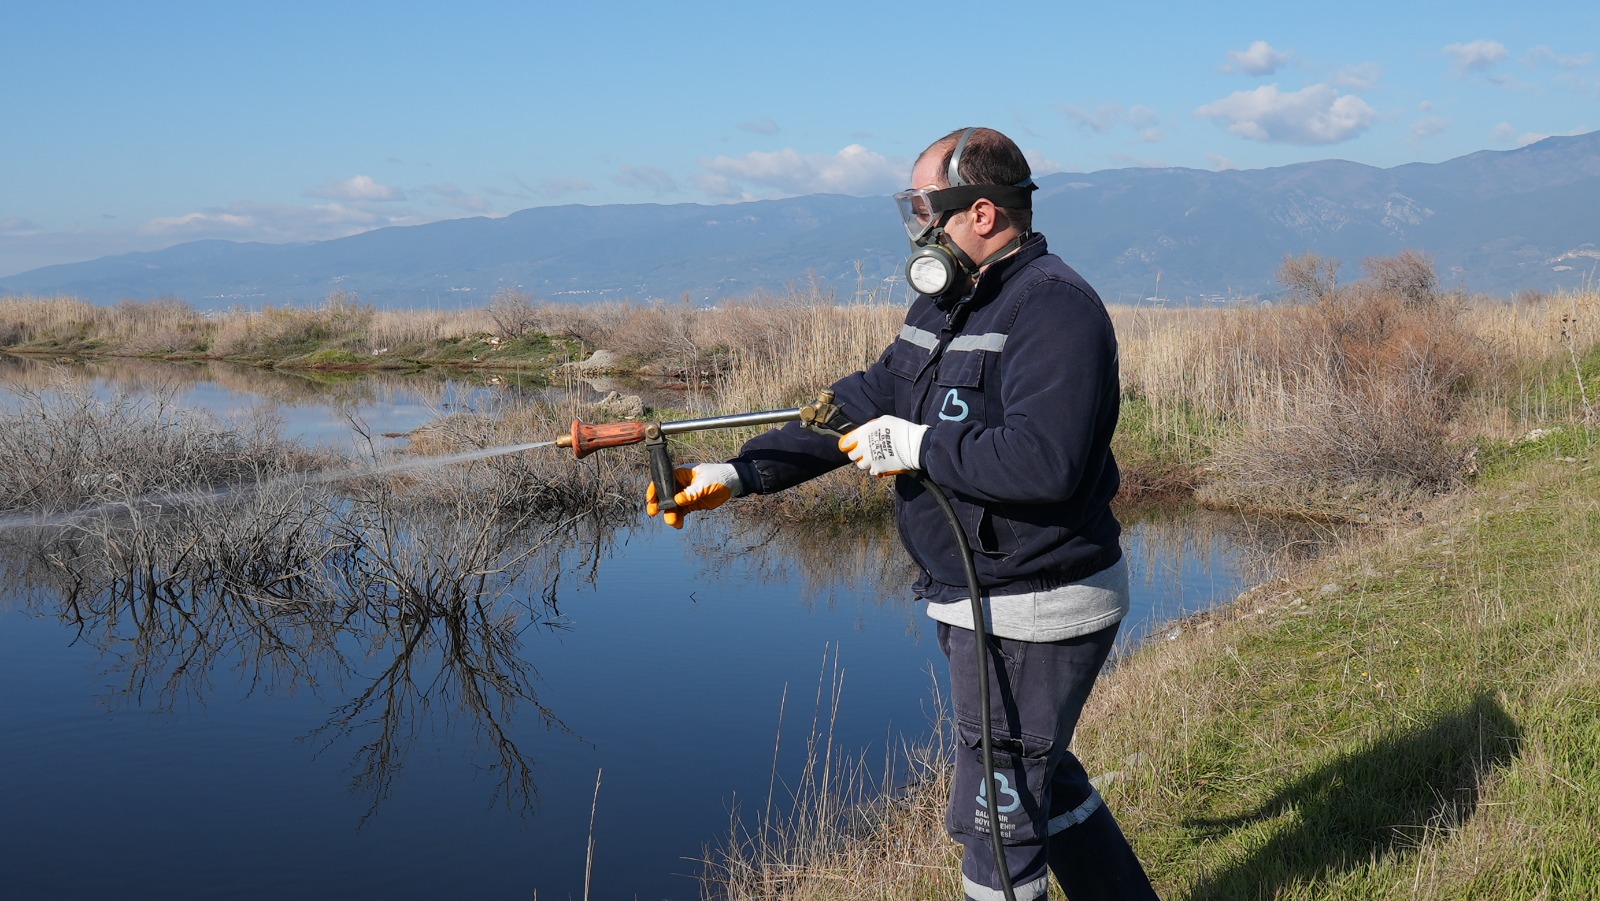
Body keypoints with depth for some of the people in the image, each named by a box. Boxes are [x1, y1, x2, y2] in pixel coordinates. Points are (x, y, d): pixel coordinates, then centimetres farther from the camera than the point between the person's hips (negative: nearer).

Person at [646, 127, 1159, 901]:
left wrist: (919, 447, -22)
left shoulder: (1053, 308, -20)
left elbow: (1044, 461, -32)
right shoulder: (947, 305, 11)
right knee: (1039, 776, 24)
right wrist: (739, 474, 2)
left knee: (997, 810, 2)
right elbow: (861, 404, 10)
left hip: (1035, 611, -10)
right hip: (979, 603, 10)